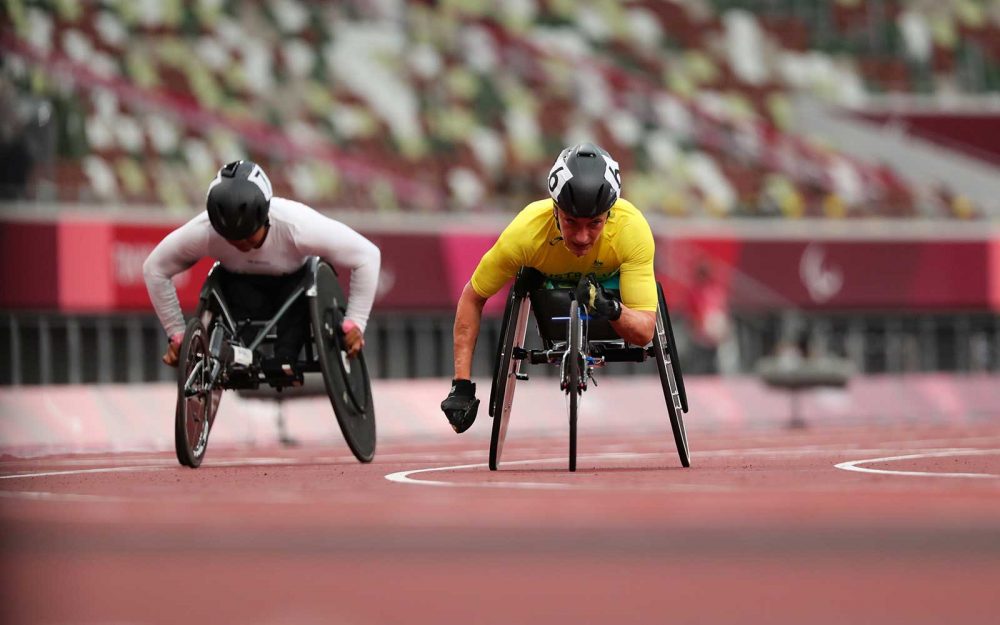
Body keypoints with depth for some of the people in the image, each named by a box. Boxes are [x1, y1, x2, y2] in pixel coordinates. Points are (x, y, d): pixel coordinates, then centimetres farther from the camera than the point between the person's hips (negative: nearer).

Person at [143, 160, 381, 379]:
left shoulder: (297, 225, -36)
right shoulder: (203, 232, -32)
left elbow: (367, 256, -28)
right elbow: (155, 268, -16)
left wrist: (354, 324, -28)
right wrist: (176, 333, -14)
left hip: (293, 280, 0)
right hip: (241, 282, 1)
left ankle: (283, 362, -37)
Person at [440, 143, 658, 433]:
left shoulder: (632, 228, -42)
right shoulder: (525, 234, -41)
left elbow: (644, 331, -39)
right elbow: (472, 298, -24)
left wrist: (613, 309, -61)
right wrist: (462, 384, -28)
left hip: (610, 279, 0)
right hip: (551, 280, 0)